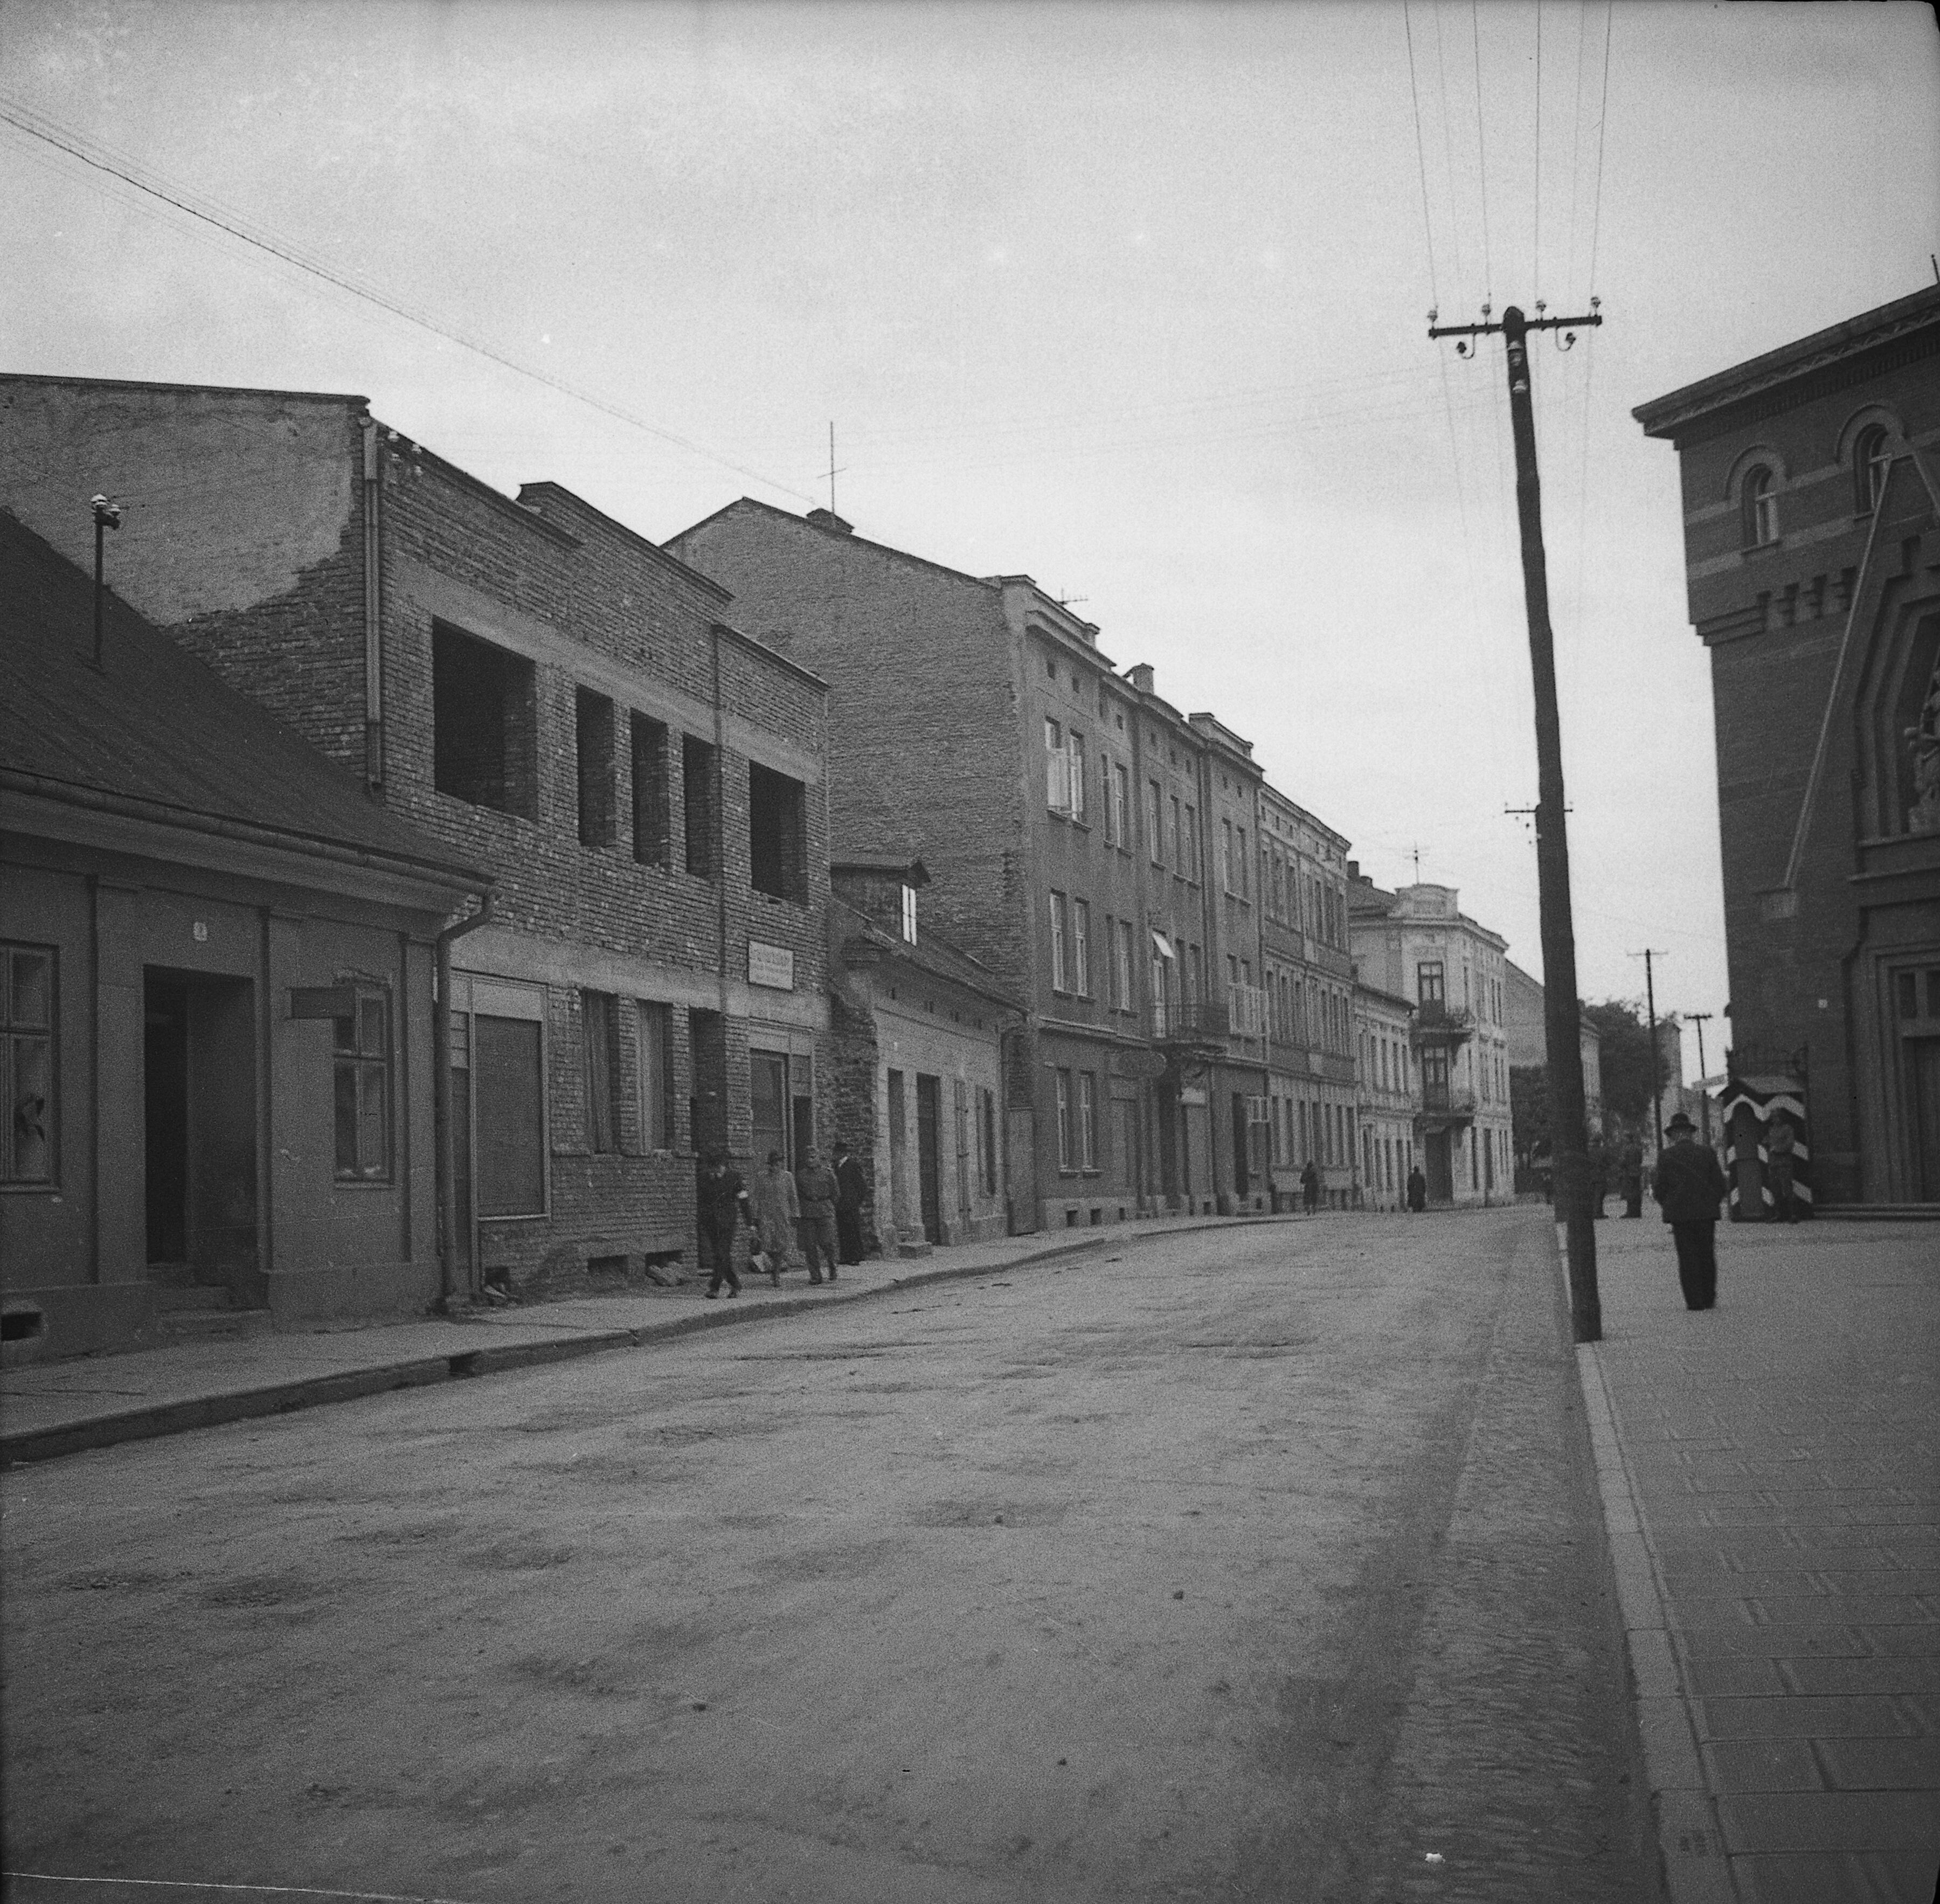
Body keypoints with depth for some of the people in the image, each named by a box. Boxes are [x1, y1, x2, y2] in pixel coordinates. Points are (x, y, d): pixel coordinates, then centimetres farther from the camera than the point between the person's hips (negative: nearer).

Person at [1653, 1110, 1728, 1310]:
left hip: (1679, 1212, -2)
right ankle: (1709, 1298, 13)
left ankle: (1694, 1300, -2)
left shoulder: (1665, 1156, -4)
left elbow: (1661, 1187, -4)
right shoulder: (1707, 1152, 3)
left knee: (1687, 1258, 2)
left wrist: (1654, 1192, 18)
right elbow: (1719, 1183, 5)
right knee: (1707, 1256, 11)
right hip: (1706, 1212, 2)